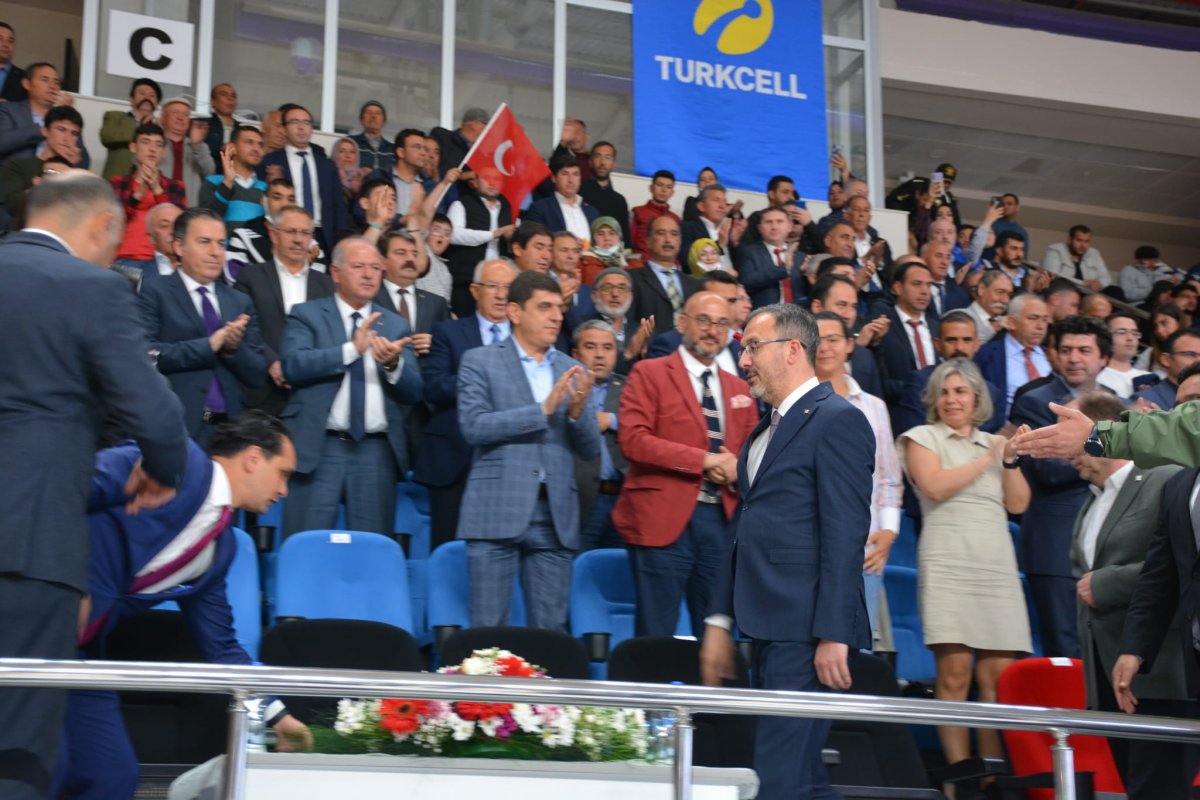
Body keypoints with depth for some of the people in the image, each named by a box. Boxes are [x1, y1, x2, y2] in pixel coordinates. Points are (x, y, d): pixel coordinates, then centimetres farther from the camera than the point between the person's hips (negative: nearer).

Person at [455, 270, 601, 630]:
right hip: (497, 513, -4)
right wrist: (543, 409, -15)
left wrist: (577, 412, -9)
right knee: (488, 629, -1)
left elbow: (591, 449, 11)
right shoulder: (479, 361, 3)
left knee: (551, 630, 5)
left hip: (556, 518, 4)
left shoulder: (572, 371, 14)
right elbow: (473, 426, -11)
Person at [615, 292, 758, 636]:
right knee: (656, 636, -2)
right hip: (663, 520, -5)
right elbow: (633, 439, -11)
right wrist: (704, 460, -15)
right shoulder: (649, 373, 1)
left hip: (722, 520, 5)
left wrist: (736, 469, -6)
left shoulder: (739, 389, 19)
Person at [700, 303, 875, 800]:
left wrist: (834, 635, -20)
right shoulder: (763, 431, 20)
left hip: (807, 633, -9)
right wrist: (721, 621, 18)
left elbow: (846, 535, -15)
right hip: (768, 629, 9)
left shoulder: (837, 420, -8)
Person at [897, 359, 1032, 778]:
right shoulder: (922, 437, 8)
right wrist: (985, 460, -2)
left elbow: (1018, 504, 14)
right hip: (947, 566, -4)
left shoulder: (993, 442, 21)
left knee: (999, 675, -2)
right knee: (954, 672, -10)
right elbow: (935, 487, -9)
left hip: (997, 569, 4)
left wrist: (1010, 459, 2)